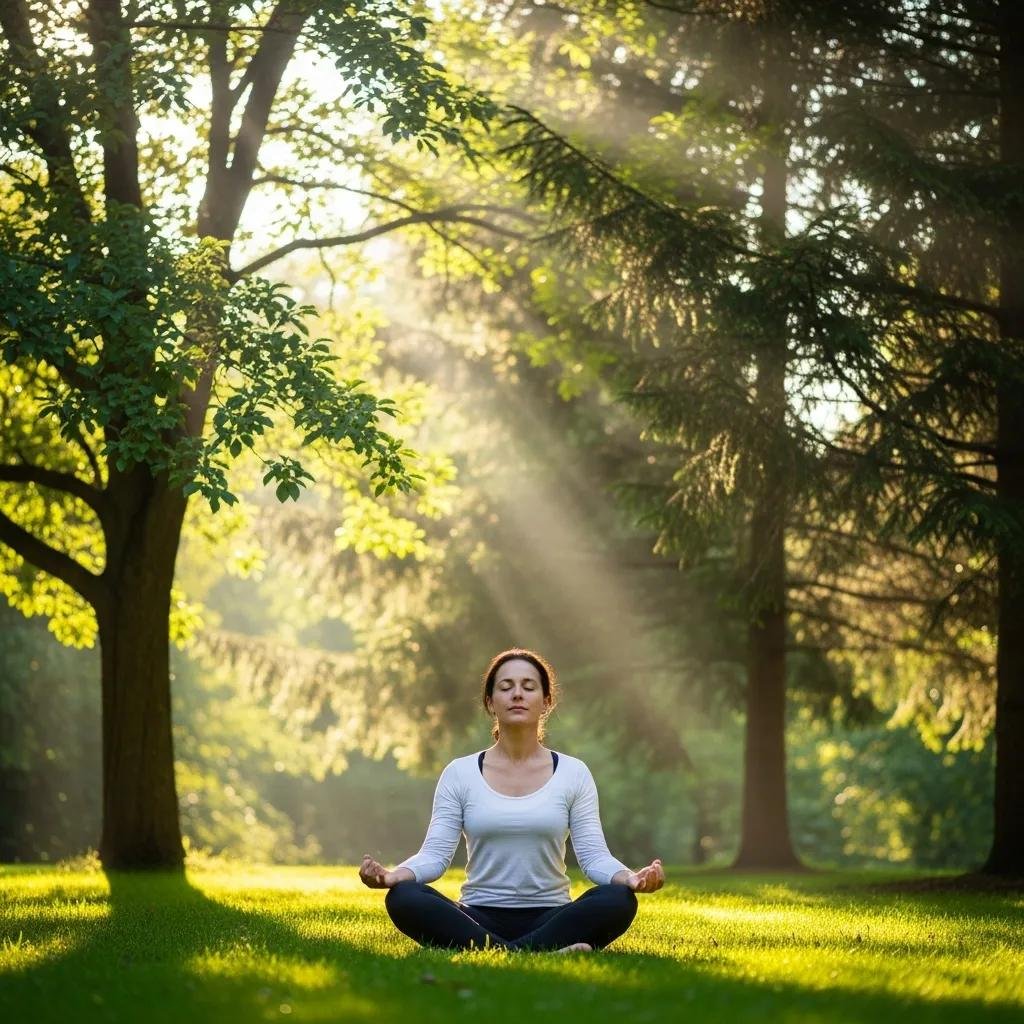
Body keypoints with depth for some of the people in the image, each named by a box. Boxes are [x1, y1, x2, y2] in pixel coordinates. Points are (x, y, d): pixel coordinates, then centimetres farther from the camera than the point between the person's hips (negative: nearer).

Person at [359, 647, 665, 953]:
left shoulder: (573, 774, 5)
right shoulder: (460, 773, 5)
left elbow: (594, 856, -2)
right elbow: (435, 854, -3)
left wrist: (631, 879, -25)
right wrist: (392, 875, -25)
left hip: (548, 920, 0)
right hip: (479, 920, 0)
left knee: (619, 900, -31)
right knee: (403, 898, -31)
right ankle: (546, 953, -39)